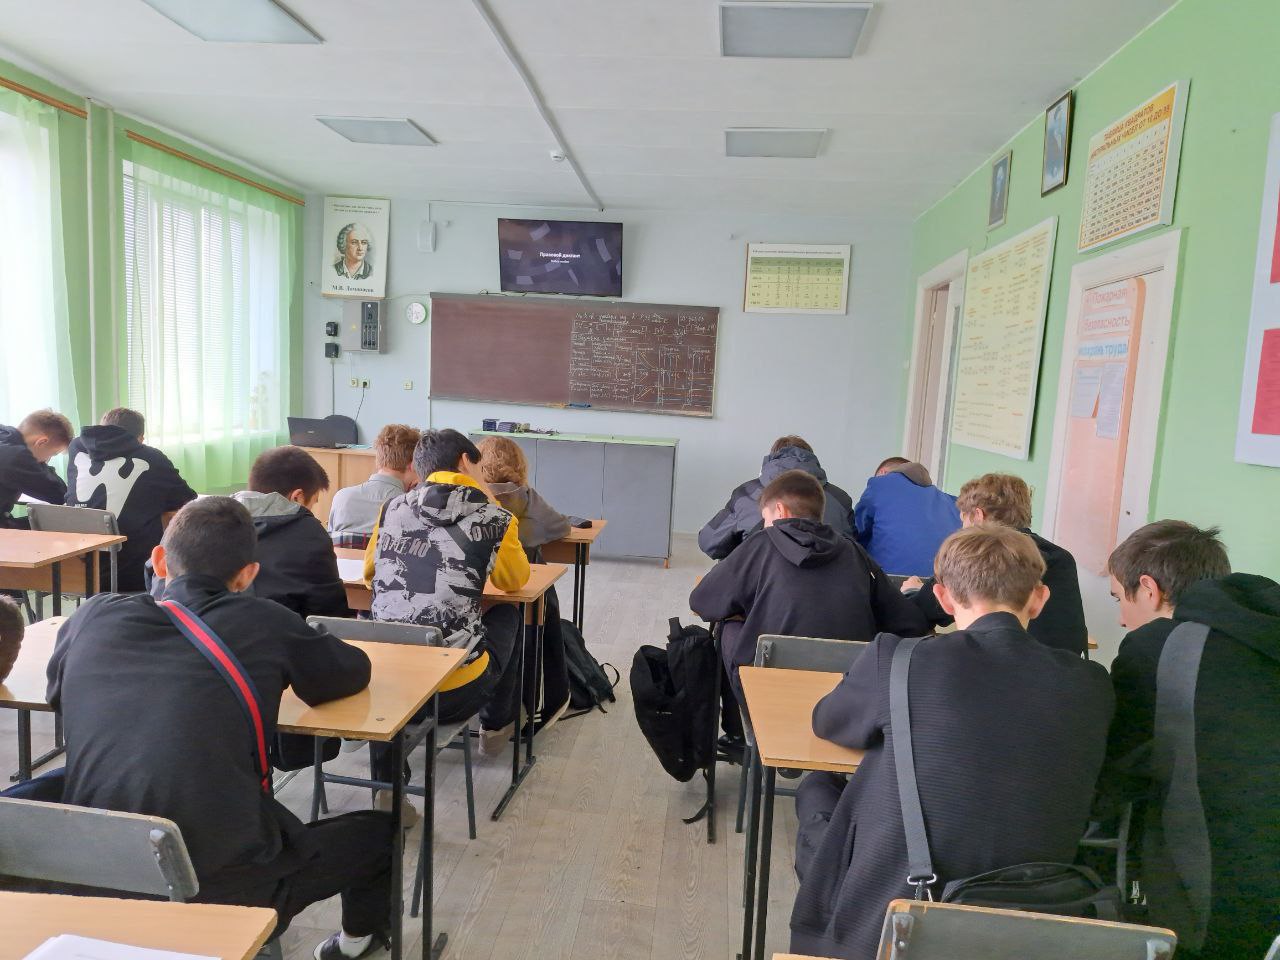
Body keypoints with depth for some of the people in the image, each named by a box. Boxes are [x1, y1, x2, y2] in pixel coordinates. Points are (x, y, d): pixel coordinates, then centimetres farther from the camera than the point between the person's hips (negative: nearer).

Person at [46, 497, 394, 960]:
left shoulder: (92, 615, 2)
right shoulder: (262, 622, -7)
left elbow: (56, 691, 23)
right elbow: (355, 671, 10)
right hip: (224, 883, -4)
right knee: (378, 830, 19)